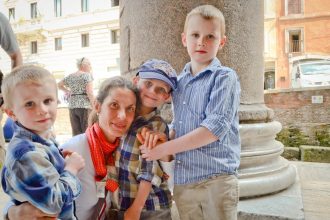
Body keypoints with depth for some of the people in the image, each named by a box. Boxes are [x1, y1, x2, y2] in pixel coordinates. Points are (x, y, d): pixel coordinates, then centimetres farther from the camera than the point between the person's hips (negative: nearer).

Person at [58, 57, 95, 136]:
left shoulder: (70, 76, 14)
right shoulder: (87, 75, -4)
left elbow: (59, 85, 28)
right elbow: (90, 93, -12)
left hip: (72, 106, 6)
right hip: (85, 106, -6)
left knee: (76, 133, 7)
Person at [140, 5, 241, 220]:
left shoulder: (225, 77, -8)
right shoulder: (179, 82, 9)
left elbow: (216, 127, -19)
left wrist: (164, 149, -16)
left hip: (216, 179, -5)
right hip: (182, 181, 5)